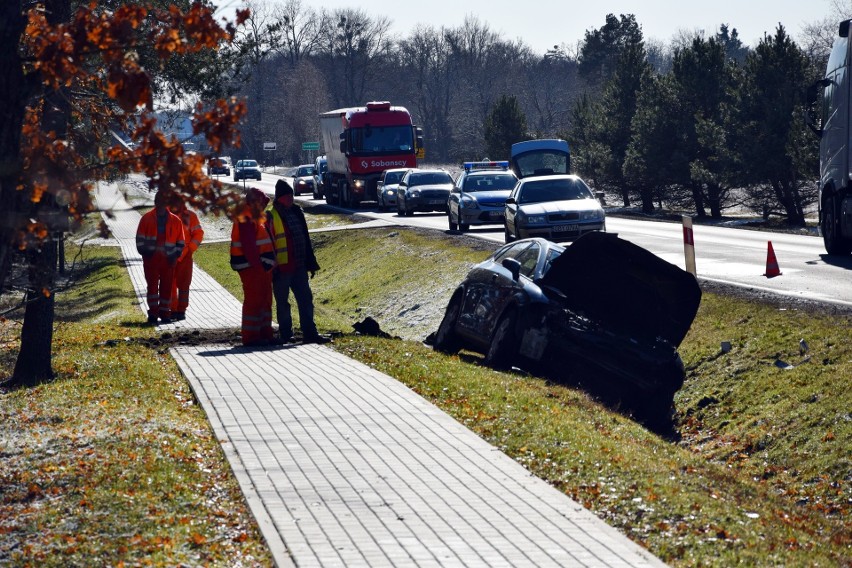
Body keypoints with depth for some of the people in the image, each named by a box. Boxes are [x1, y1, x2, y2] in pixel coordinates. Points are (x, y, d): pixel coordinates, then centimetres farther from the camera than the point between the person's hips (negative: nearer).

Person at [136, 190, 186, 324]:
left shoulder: (175, 221, 6)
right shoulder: (147, 219, 4)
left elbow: (180, 241, 11)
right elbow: (140, 238, 5)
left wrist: (175, 255, 0)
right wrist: (144, 252, -5)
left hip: (168, 259, 1)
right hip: (151, 258, -1)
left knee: (167, 287, 4)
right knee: (152, 285, -4)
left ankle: (165, 313, 11)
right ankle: (153, 312, -1)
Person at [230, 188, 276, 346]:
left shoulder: (255, 218, 19)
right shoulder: (245, 219, -14)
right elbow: (248, 245, -21)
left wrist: (268, 264, 14)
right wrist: (257, 264, -23)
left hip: (260, 266, 11)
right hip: (251, 267, -11)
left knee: (265, 299, 13)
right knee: (253, 300, -8)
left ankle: (264, 334, 19)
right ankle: (251, 337, -5)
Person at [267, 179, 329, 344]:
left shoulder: (296, 212, 10)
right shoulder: (272, 217, -10)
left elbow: (305, 239, 15)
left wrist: (311, 262, 15)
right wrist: (272, 268, -15)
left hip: (298, 267, 6)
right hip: (282, 268, -6)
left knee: (306, 299, 5)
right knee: (282, 302, 4)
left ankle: (310, 333, 7)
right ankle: (285, 334, 12)